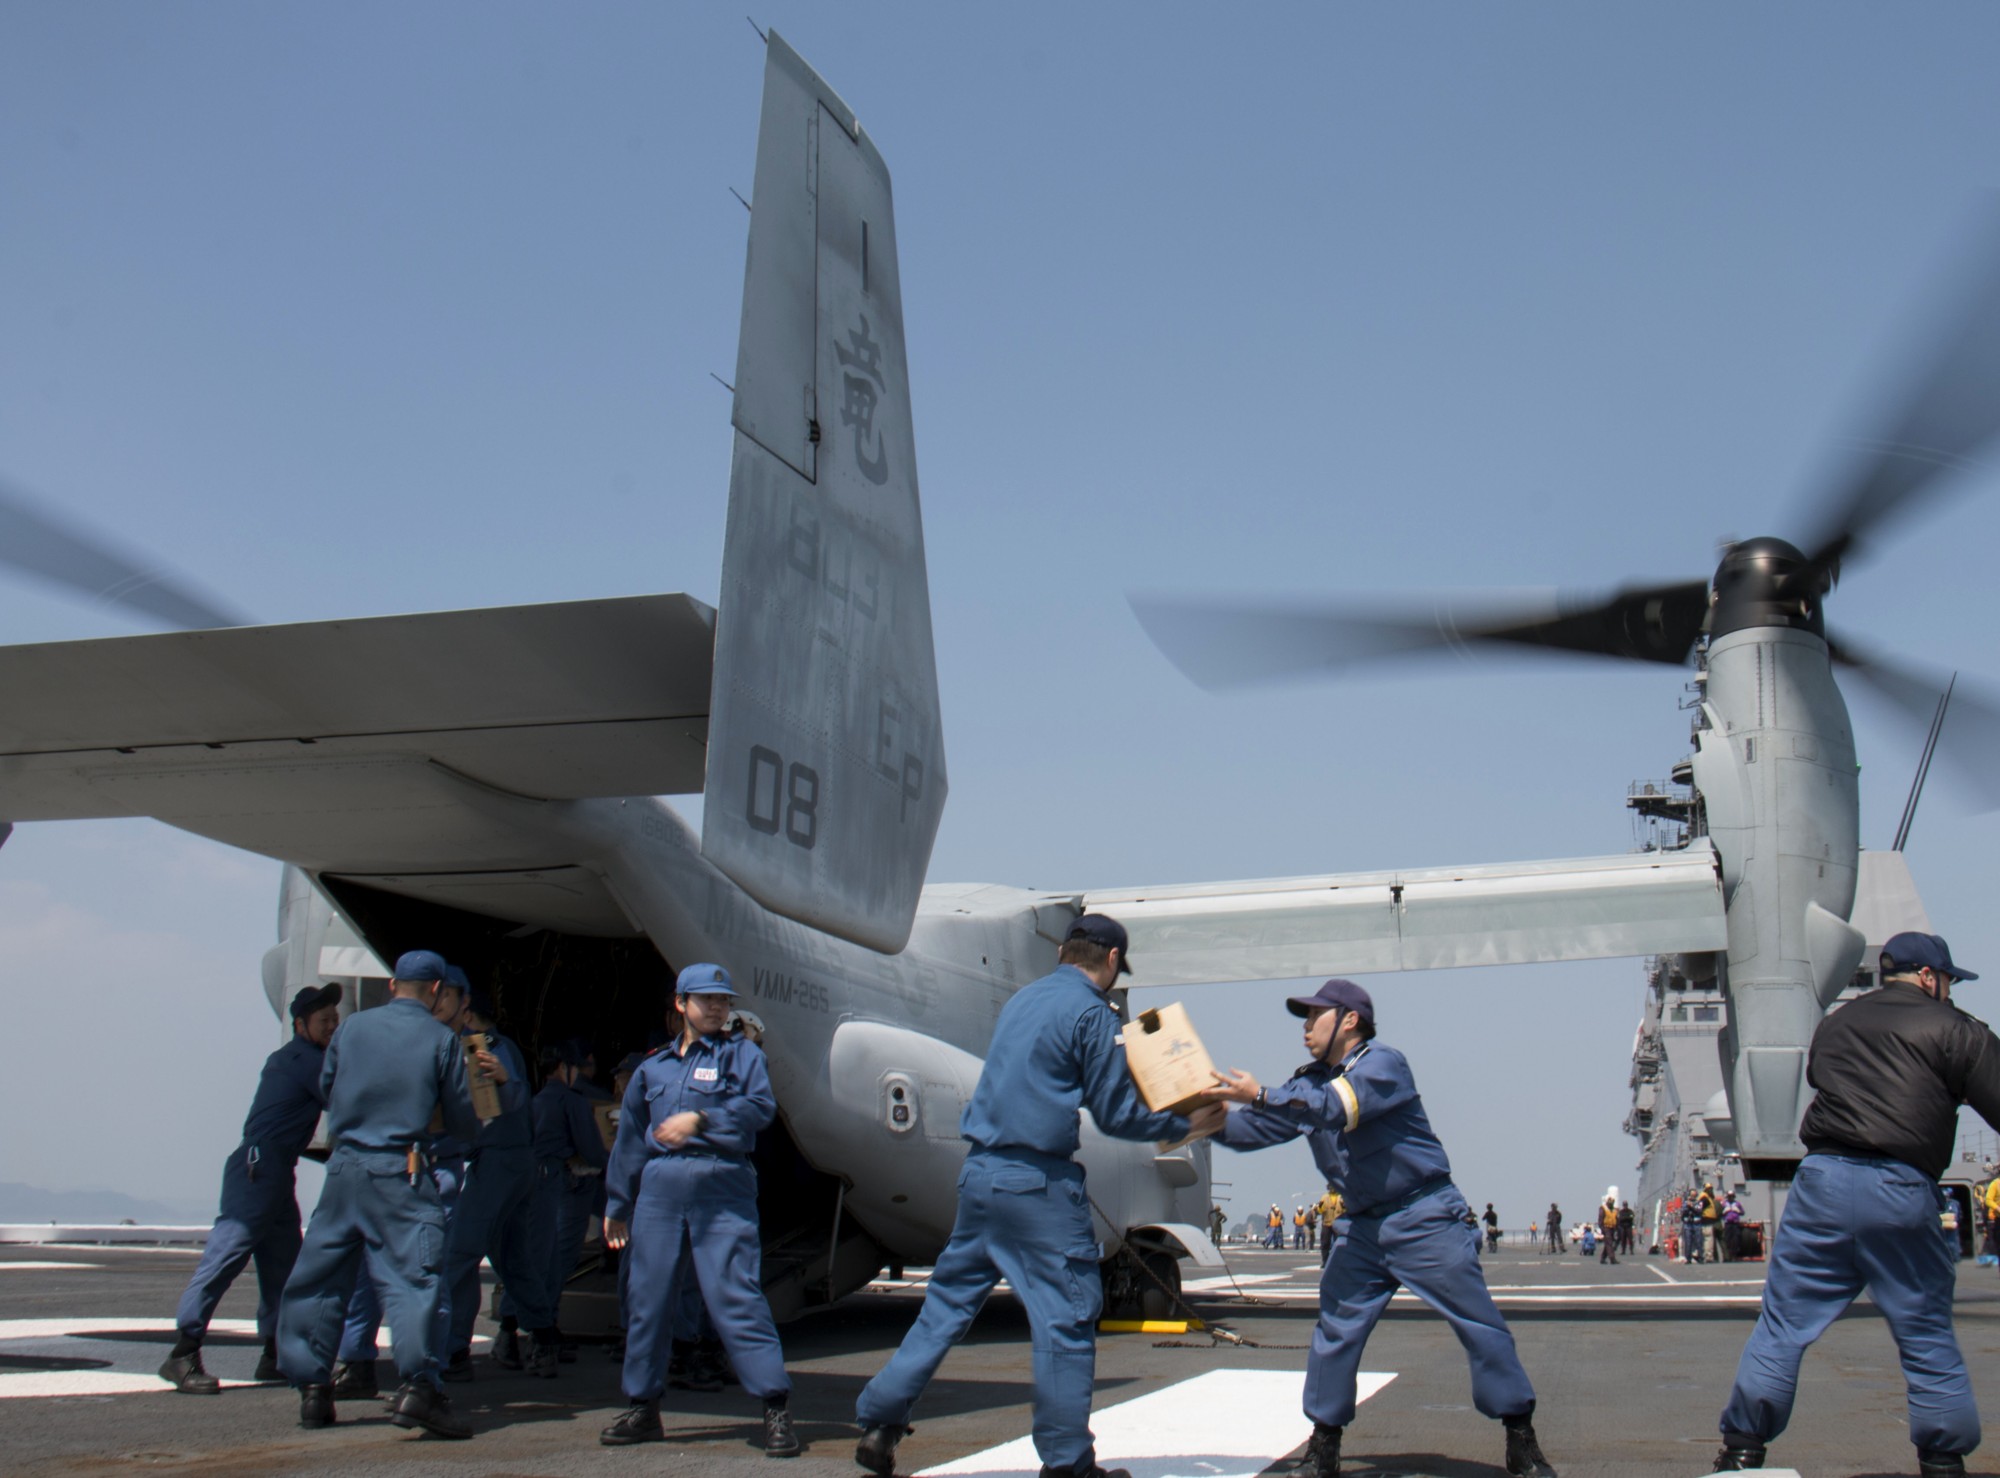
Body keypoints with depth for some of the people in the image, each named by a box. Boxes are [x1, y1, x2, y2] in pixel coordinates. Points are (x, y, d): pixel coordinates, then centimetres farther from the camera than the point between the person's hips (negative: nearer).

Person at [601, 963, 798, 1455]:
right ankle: (643, 1408, 19)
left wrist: (700, 1118, -19)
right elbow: (630, 1140, 24)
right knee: (646, 1297, 6)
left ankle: (776, 1408, -10)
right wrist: (617, 1207, 25)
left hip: (722, 1188, -4)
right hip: (659, 1188, 4)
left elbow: (760, 1105, -8)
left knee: (736, 1295, -12)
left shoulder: (742, 1054, 9)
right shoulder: (653, 1068, 21)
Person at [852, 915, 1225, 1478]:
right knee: (1067, 1315, 2)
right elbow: (1115, 1115, -6)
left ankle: (879, 1423, 13)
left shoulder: (1020, 1001, 16)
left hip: (979, 1174, 7)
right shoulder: (1092, 1014, -7)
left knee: (948, 1301, 14)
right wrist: (1186, 1125, 7)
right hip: (1040, 1185, -7)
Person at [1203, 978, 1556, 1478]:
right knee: (1335, 1332, 0)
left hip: (1425, 1218, -6)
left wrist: (1259, 1096, -32)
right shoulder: (1309, 1083, 11)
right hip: (1363, 1226, 6)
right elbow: (1256, 1130, 5)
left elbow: (1333, 1106, -28)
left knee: (1480, 1326, -3)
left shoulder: (1383, 1063, -12)